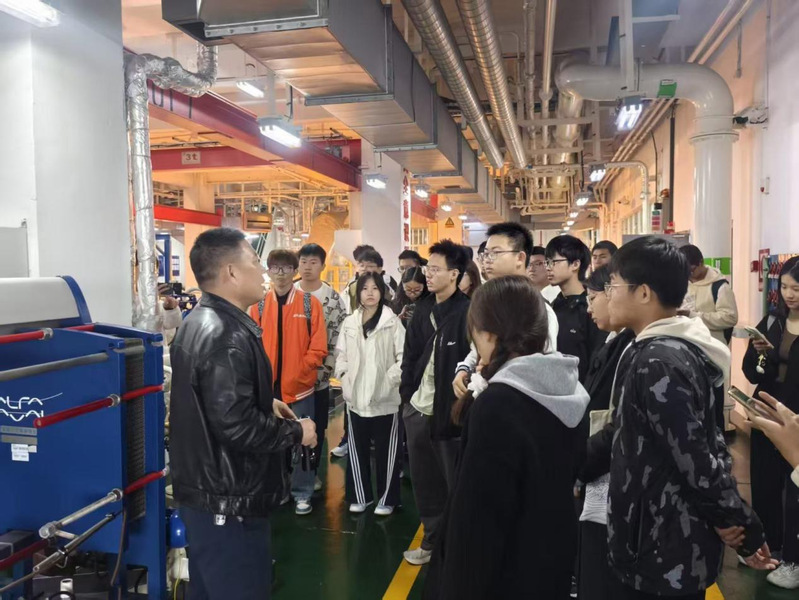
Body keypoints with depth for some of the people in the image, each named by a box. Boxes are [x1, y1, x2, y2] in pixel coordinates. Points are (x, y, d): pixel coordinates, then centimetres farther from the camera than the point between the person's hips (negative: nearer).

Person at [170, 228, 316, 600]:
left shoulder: (200, 322, 9)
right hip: (229, 501, -10)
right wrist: (296, 432, -15)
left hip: (203, 491, 10)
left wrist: (265, 404, 15)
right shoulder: (227, 336, -24)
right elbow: (237, 426, -29)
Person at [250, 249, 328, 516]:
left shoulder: (310, 303, -3)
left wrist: (297, 373, -11)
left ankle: (302, 493, 21)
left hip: (300, 385, -2)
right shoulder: (259, 305, 4)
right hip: (268, 386, 2)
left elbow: (318, 347, -6)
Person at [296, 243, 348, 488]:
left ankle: (311, 473, 25)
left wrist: (325, 370, -9)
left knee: (316, 427, 9)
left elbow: (338, 338, -3)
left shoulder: (334, 299, -1)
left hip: (319, 376, -1)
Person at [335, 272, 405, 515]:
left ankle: (386, 499, 20)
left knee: (386, 451, 6)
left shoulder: (393, 322, -6)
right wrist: (345, 378, -3)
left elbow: (403, 357, -9)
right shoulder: (349, 322, 7)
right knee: (357, 450, 13)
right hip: (355, 397, 4)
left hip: (385, 398, -4)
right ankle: (360, 496, 28)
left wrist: (390, 380, -16)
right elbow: (341, 355, 10)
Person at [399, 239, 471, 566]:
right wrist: (407, 393, 4)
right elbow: (410, 355, 12)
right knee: (423, 480, 18)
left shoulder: (467, 312, -13)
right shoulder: (423, 309, 8)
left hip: (449, 411, -7)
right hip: (418, 408, 7)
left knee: (455, 481, 8)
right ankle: (433, 540, 35)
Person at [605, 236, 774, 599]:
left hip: (661, 551, -9)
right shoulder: (683, 349, 5)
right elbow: (707, 440, 9)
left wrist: (741, 526, -13)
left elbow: (693, 458, -25)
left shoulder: (654, 362, -25)